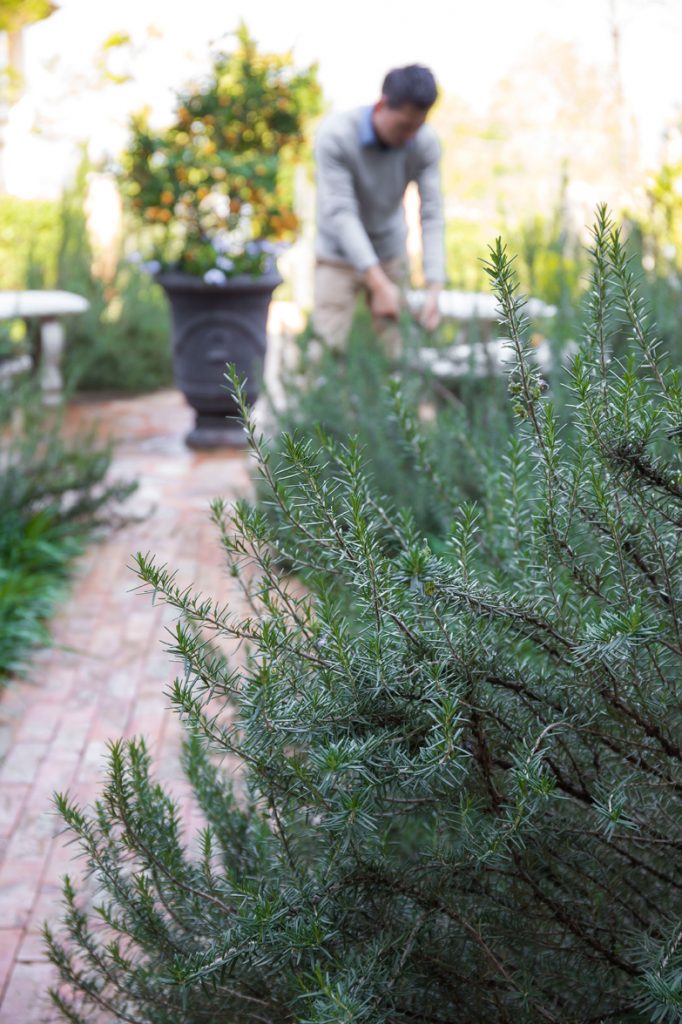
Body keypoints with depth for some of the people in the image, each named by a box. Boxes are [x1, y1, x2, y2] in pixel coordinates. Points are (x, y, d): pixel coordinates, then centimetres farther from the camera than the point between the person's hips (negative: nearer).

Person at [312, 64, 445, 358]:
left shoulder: (425, 142, -16)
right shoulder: (335, 135, -25)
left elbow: (431, 215, -16)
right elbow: (340, 212, -29)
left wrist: (434, 288, -28)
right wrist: (379, 284, -36)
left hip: (390, 255, 3)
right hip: (339, 256, -3)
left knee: (396, 353, 0)